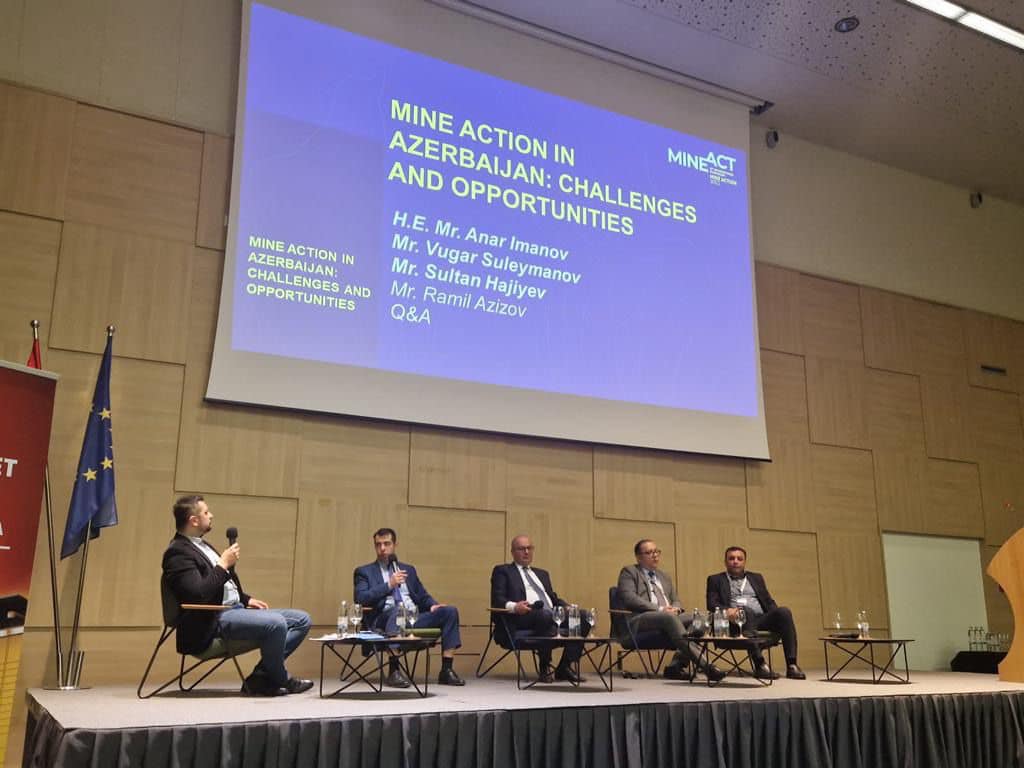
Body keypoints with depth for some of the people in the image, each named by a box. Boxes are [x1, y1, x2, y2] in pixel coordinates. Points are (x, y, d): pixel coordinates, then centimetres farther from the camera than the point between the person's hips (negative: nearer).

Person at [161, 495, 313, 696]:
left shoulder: (200, 545, 20)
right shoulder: (178, 552, -11)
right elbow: (198, 594, -24)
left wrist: (246, 599, 15)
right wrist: (223, 565, -15)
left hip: (236, 608, 10)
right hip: (213, 621, -10)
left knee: (302, 619, 0)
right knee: (276, 623, -31)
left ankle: (260, 678, -5)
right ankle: (279, 680, -5)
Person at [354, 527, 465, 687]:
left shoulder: (408, 569, 26)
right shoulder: (364, 572, 14)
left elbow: (423, 597, 22)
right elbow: (360, 599, -2)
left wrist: (433, 605, -1)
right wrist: (389, 585, -8)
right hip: (385, 618, -4)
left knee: (450, 611, -18)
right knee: (397, 611, -40)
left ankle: (446, 670, -18)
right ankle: (394, 670, -34)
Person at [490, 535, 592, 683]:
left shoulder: (542, 573, 33)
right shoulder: (502, 571, 15)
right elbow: (496, 599, 2)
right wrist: (513, 606, -19)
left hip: (552, 616, 6)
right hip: (524, 617, -6)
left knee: (584, 616, -17)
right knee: (545, 614, -39)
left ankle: (565, 667, -15)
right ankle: (545, 668, -23)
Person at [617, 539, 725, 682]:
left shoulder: (664, 576, 31)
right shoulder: (629, 572, 10)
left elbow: (676, 600, 26)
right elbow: (629, 598, -6)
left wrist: (675, 608, -1)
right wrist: (660, 609, -13)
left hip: (668, 616, 7)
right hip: (640, 620, -7)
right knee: (669, 618, -37)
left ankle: (676, 665, -26)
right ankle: (704, 666, -42)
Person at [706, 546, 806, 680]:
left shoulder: (756, 578, 28)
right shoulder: (716, 580, 18)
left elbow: (769, 602, 21)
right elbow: (711, 604, 5)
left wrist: (776, 615, -1)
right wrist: (726, 610, -17)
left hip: (761, 619, 3)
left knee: (784, 611, -26)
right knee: (745, 610, -36)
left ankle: (791, 665, -31)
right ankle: (759, 665, -42)